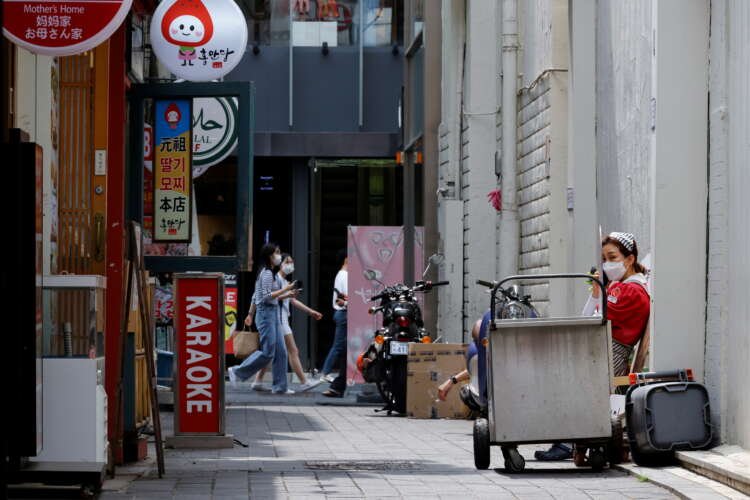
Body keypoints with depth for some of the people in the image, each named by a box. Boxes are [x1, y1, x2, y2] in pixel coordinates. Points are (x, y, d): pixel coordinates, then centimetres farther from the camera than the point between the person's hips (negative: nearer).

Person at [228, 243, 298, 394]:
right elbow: (267, 296, -19)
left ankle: (280, 386, 6)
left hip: (272, 313, 10)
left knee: (280, 351, 6)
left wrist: (287, 295, 11)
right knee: (267, 352, -10)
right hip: (266, 313, -10)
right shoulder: (267, 273, -12)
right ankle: (237, 371, 0)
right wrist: (285, 289, -18)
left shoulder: (270, 273, 18)